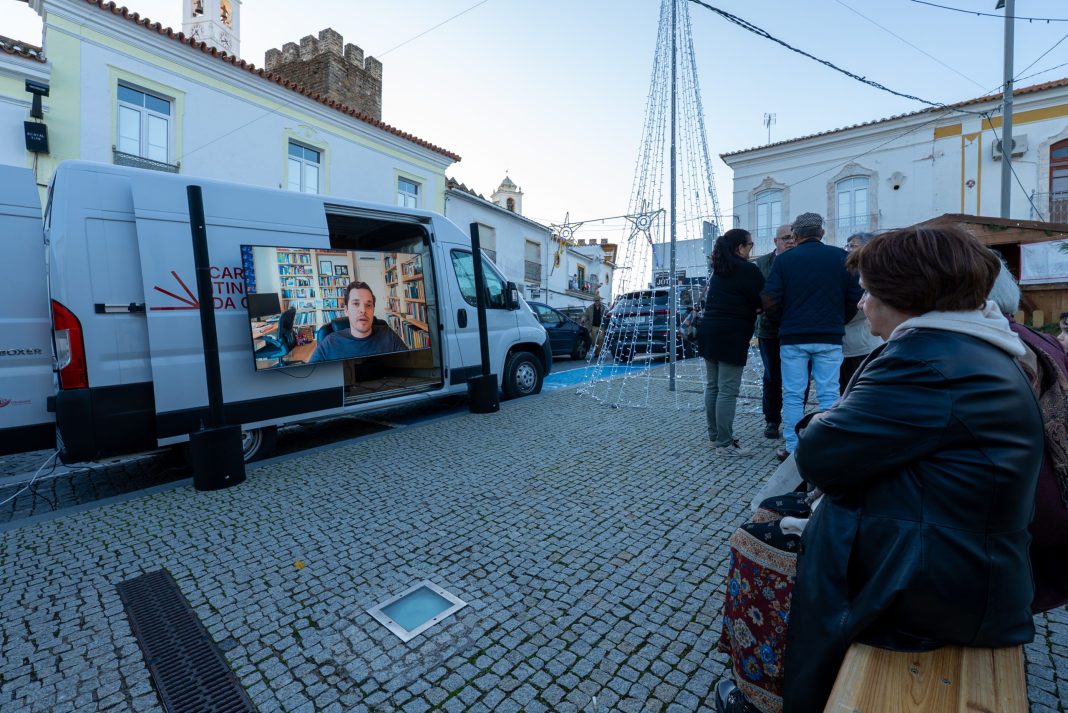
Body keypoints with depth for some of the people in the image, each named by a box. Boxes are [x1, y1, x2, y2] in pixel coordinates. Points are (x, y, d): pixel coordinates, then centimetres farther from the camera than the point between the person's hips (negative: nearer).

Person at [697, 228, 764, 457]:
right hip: (731, 336, -8)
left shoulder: (720, 269, 16)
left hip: (710, 332, 9)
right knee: (727, 391, -5)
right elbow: (763, 301, -6)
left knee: (712, 386, 13)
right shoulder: (748, 269, -8)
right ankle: (725, 444, 0)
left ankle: (715, 435, 24)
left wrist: (750, 308, 11)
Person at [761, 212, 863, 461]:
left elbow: (770, 301, -6)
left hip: (793, 338, -1)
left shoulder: (784, 259, -1)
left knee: (793, 395, 5)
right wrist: (837, 322, 18)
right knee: (829, 396, 6)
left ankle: (793, 449, 9)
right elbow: (854, 298, 3)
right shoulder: (841, 257, 3)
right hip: (830, 338, 1)